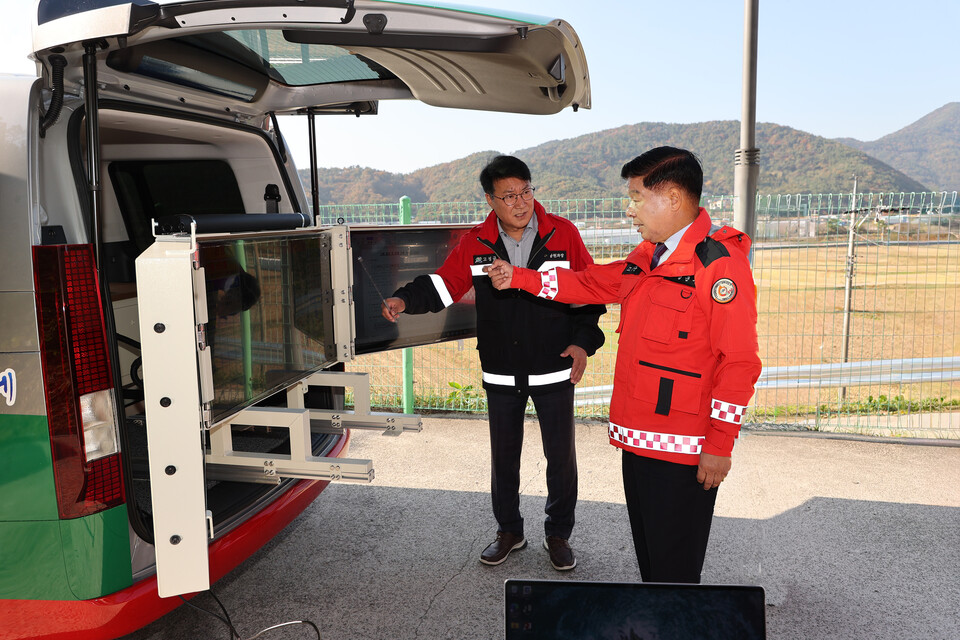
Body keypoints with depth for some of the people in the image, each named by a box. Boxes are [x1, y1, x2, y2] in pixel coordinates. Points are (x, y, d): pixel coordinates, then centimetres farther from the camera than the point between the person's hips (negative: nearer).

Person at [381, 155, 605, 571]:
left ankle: (558, 534, 30)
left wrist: (583, 341, -8)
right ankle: (509, 531, 35)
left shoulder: (563, 234, -6)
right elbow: (443, 284, -4)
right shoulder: (476, 244, -2)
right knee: (503, 456, 14)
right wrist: (406, 299, -22)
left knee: (561, 456, 9)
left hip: (554, 369, -1)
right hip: (501, 373, 2)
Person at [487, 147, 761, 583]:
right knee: (648, 559, 21)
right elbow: (592, 284, 23)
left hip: (684, 449, -9)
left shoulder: (720, 264, -15)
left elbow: (739, 362, -17)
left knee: (674, 570, 3)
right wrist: (520, 279, 21)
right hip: (638, 439, 9)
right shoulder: (647, 257, 12)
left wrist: (719, 444, -17)